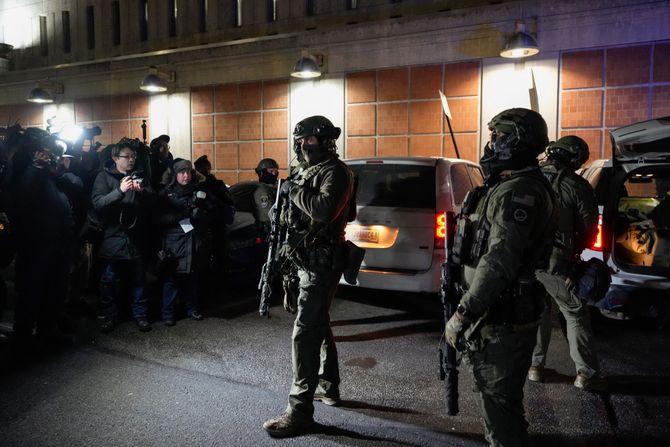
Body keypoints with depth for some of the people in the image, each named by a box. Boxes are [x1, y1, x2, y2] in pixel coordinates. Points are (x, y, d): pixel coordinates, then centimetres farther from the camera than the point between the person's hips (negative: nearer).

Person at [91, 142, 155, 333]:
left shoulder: (139, 176, 10)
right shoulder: (104, 177, 0)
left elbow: (151, 202, 2)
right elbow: (97, 203, -14)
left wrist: (142, 191, -19)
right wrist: (120, 191, -27)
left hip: (136, 236, 3)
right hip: (112, 236, -2)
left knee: (138, 279, 9)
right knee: (109, 280, 6)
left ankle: (140, 314, 21)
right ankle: (108, 315, 21)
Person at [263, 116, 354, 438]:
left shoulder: (336, 172, -12)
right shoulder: (306, 171, 18)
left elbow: (324, 210, -31)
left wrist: (295, 191, -18)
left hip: (320, 264, -10)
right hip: (304, 262, 10)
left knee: (305, 333, -11)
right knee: (318, 325, 18)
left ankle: (300, 409, -5)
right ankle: (328, 387, 33)